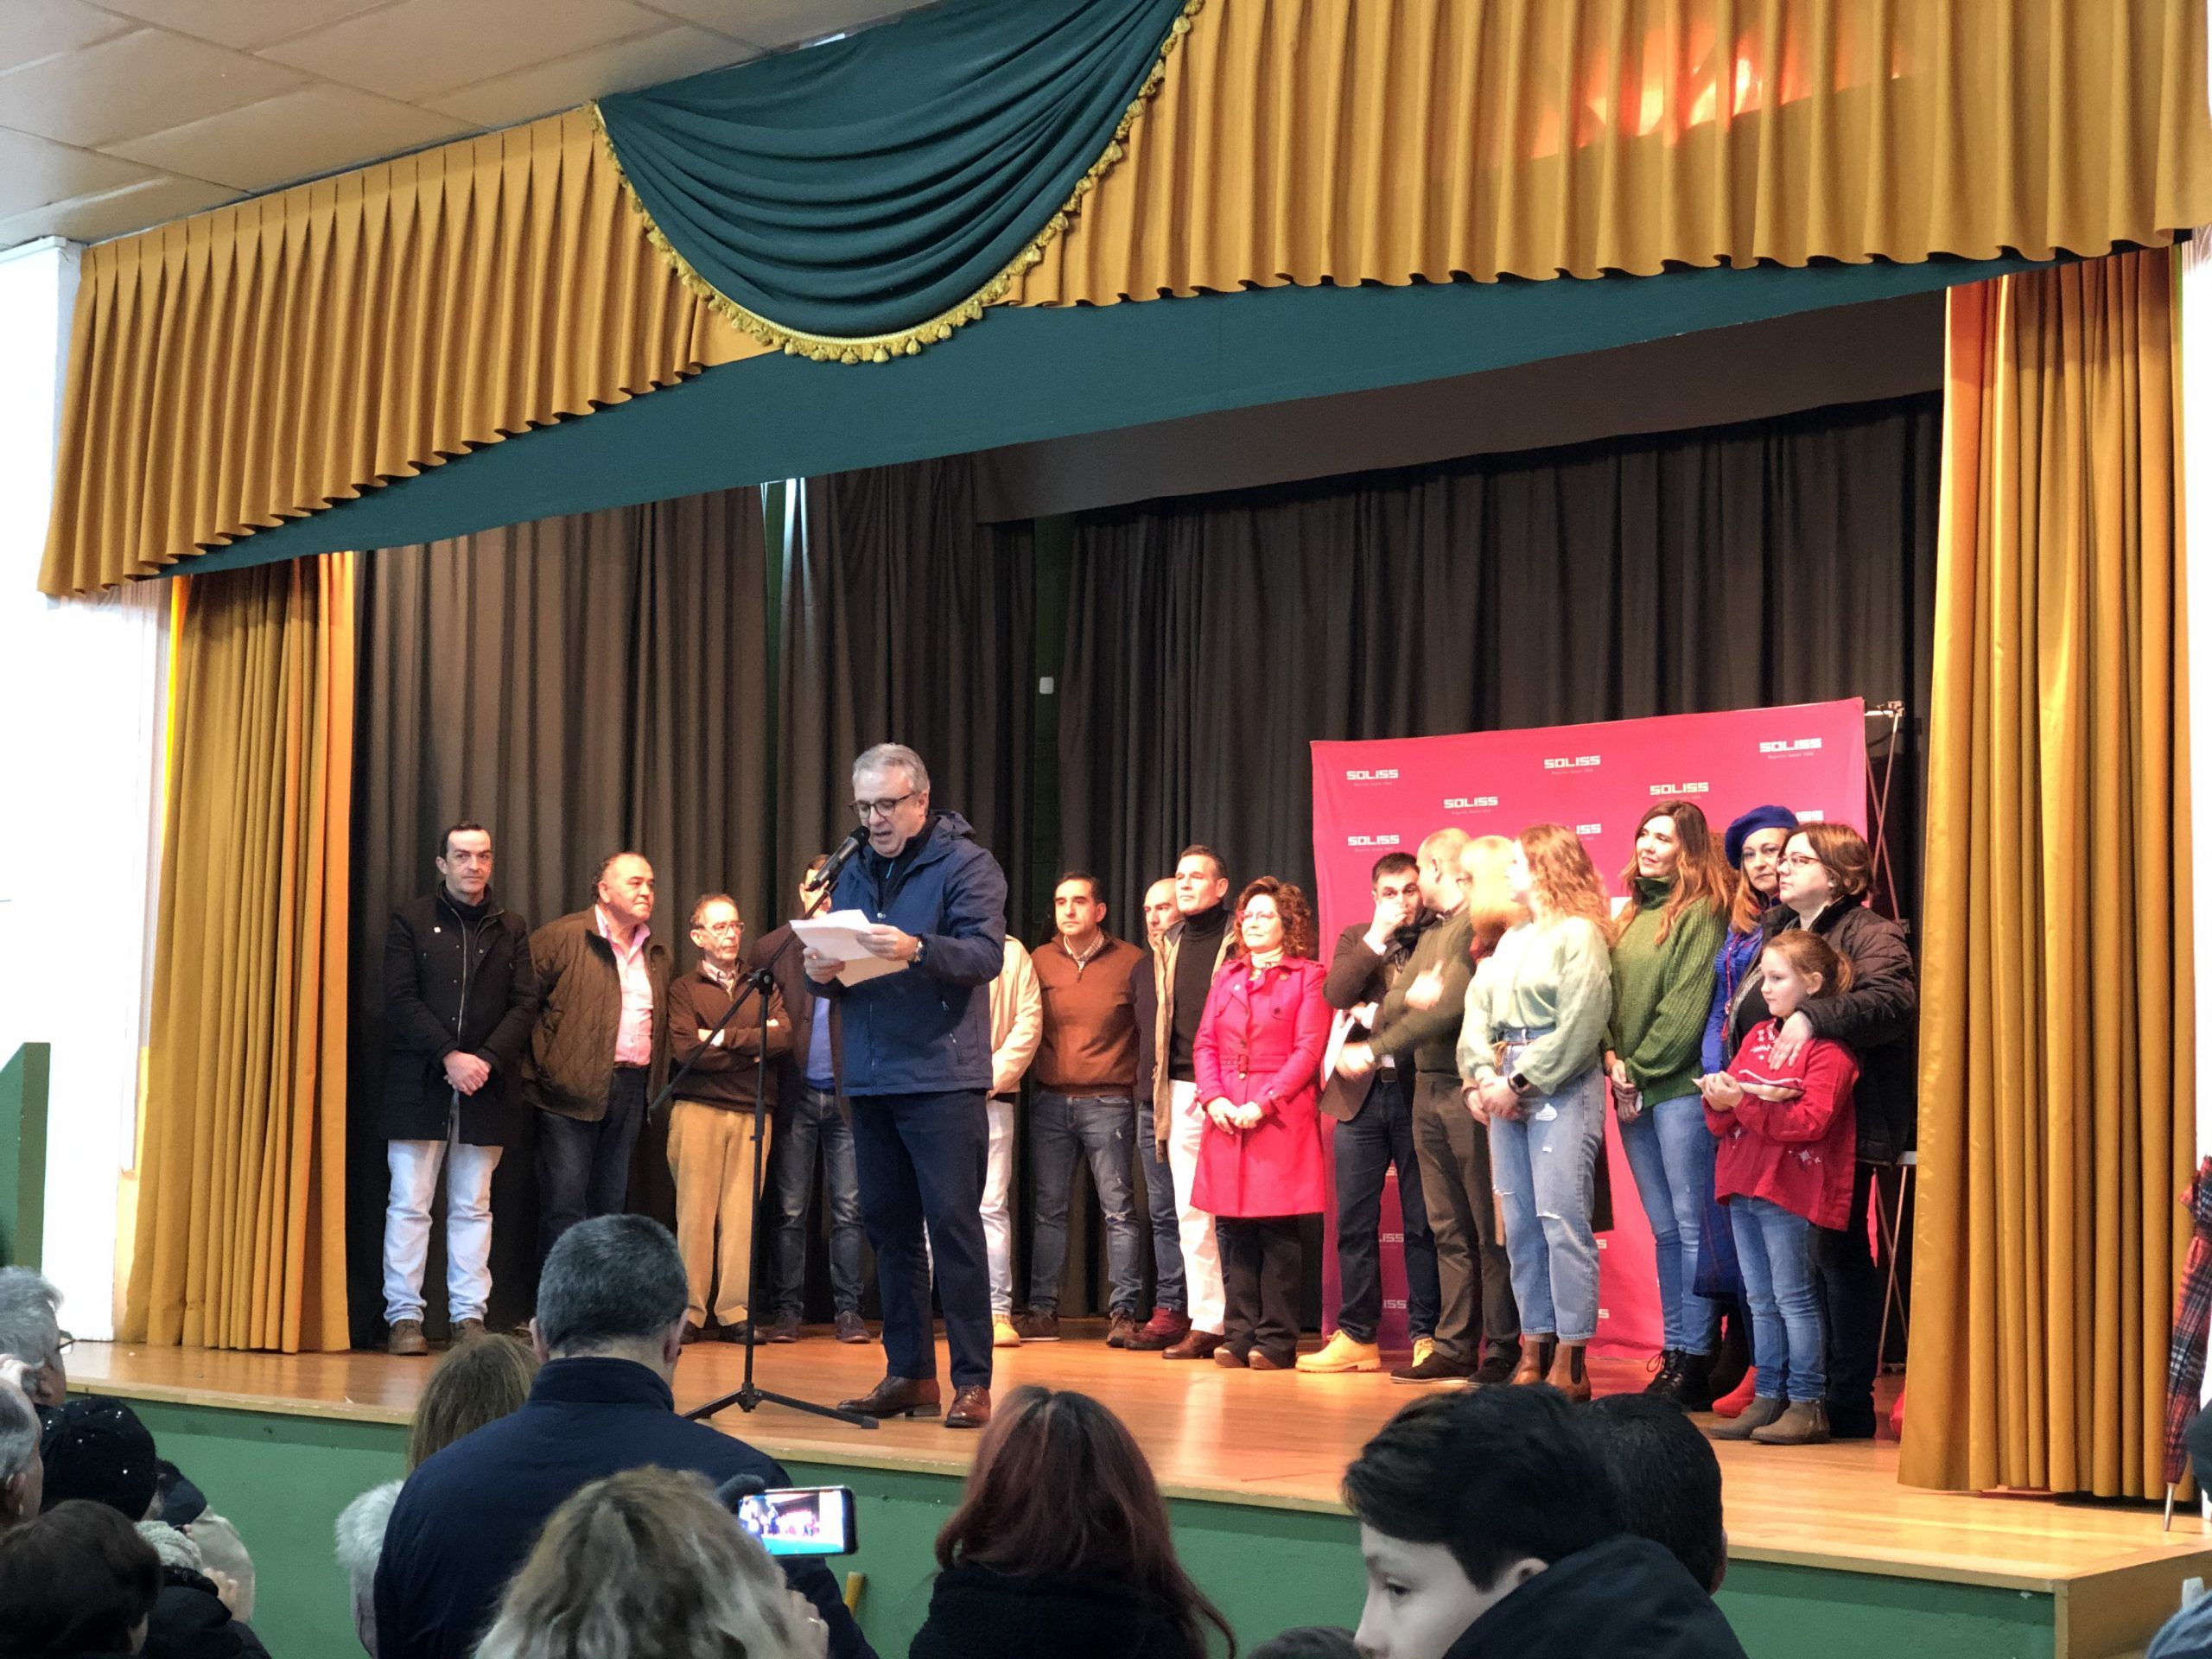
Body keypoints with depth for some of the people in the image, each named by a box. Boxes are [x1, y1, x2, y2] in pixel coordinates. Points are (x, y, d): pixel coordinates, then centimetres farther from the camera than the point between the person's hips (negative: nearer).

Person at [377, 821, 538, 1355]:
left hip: (485, 1088, 2)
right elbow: (401, 1000, -4)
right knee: (409, 1204, -2)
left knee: (473, 1207, 5)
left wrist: (487, 1060, -10)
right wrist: (449, 1058, -14)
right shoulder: (411, 920, 4)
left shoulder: (511, 929, 12)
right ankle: (404, 1316, 2)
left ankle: (469, 1315, 7)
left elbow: (525, 1004, 5)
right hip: (420, 1085, -2)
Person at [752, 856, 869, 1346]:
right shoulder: (777, 947, 7)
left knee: (848, 1209, 1)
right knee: (790, 1210, 3)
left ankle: (847, 1309, 5)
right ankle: (787, 1309, 8)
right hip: (796, 1097, 1)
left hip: (847, 1095, 0)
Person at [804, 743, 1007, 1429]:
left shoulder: (965, 865, -3)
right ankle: (908, 1373, 18)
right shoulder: (855, 872, 17)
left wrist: (916, 949, -32)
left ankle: (972, 1382, -4)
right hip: (870, 1079, 7)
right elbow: (831, 968, 17)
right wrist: (819, 972, -7)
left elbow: (987, 954, -16)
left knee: (953, 1224, -7)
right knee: (888, 1225, 10)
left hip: (942, 1080, -6)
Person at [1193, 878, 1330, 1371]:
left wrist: (1264, 1103, -14)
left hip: (1281, 1118, -5)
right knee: (1233, 1229, 4)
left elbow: (1308, 1050, -7)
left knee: (1277, 1232, -5)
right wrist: (1214, 1097, -4)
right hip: (1225, 1118, 5)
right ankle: (1239, 1335, 9)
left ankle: (1277, 1342, -1)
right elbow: (1205, 1044, 13)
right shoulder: (1226, 976, 19)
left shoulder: (1308, 976, 2)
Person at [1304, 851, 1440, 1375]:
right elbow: (1336, 994, -4)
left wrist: (1376, 1016, -9)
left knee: (1423, 1223, 2)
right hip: (1362, 1094, 3)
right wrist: (1378, 936, -8)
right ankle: (1356, 1338, 12)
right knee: (1354, 1223, 5)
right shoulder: (1355, 939, 13)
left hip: (1419, 1094, -3)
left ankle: (1426, 1337, 9)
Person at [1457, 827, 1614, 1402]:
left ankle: (1571, 1360, -9)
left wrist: (1519, 1081, -14)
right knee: (1519, 1223, 7)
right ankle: (1534, 1348, 12)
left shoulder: (1579, 934, -5)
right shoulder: (1510, 939, 19)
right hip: (1507, 1090, 8)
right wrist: (1481, 1076, -4)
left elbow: (1579, 1027, -14)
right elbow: (1478, 1010, 12)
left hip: (1562, 1089, -8)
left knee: (1561, 1217, -11)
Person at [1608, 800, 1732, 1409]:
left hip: (1680, 1087, -7)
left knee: (1691, 1226, -5)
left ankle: (1696, 1362, -2)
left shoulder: (1700, 913, -6)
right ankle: (1673, 1353, 15)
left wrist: (1639, 1071, -10)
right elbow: (1608, 994, 14)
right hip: (1632, 1090, 7)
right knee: (1664, 1229, 11)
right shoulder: (1630, 914, 17)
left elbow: (1685, 1007, -12)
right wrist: (1612, 1058, -2)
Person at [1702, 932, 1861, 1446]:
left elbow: (1811, 1120, -19)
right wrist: (1718, 1102, -7)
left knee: (1794, 1297, -5)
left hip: (1790, 1190, -8)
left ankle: (1807, 1404, 0)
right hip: (1743, 1185, 8)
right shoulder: (1757, 1037, 17)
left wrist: (1744, 1102, -23)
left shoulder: (1827, 1047, -8)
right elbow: (1722, 1121, 17)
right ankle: (1768, 1398, 15)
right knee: (1761, 1301, 10)